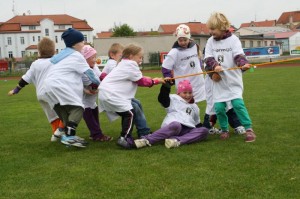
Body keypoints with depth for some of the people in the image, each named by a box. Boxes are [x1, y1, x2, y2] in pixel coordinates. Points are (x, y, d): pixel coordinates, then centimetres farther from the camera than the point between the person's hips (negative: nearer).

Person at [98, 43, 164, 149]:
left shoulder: (124, 65, 21)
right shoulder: (130, 65, -10)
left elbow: (137, 80, 20)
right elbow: (141, 81, -5)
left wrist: (150, 80, 11)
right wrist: (155, 81, 7)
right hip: (112, 95, -10)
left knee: (127, 113, 17)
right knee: (130, 114, -10)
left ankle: (125, 137, 23)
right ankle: (124, 138, -11)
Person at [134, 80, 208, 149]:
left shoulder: (194, 107, 33)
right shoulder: (174, 99, 16)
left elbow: (197, 123, 36)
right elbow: (162, 99, -2)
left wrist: (201, 127, 19)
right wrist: (166, 85, -11)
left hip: (187, 131, 5)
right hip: (173, 125, -5)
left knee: (204, 131, -22)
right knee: (175, 125, -41)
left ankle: (177, 141, -40)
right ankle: (146, 140, -45)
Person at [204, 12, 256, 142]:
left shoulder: (233, 39, -4)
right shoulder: (211, 41, 5)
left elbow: (239, 55, -14)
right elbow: (208, 58, -1)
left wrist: (244, 64, -36)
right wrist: (214, 67, -22)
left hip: (233, 80, -3)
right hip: (219, 80, 3)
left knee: (238, 103, -16)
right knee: (219, 107, -1)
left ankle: (249, 129, -3)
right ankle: (224, 130, 20)